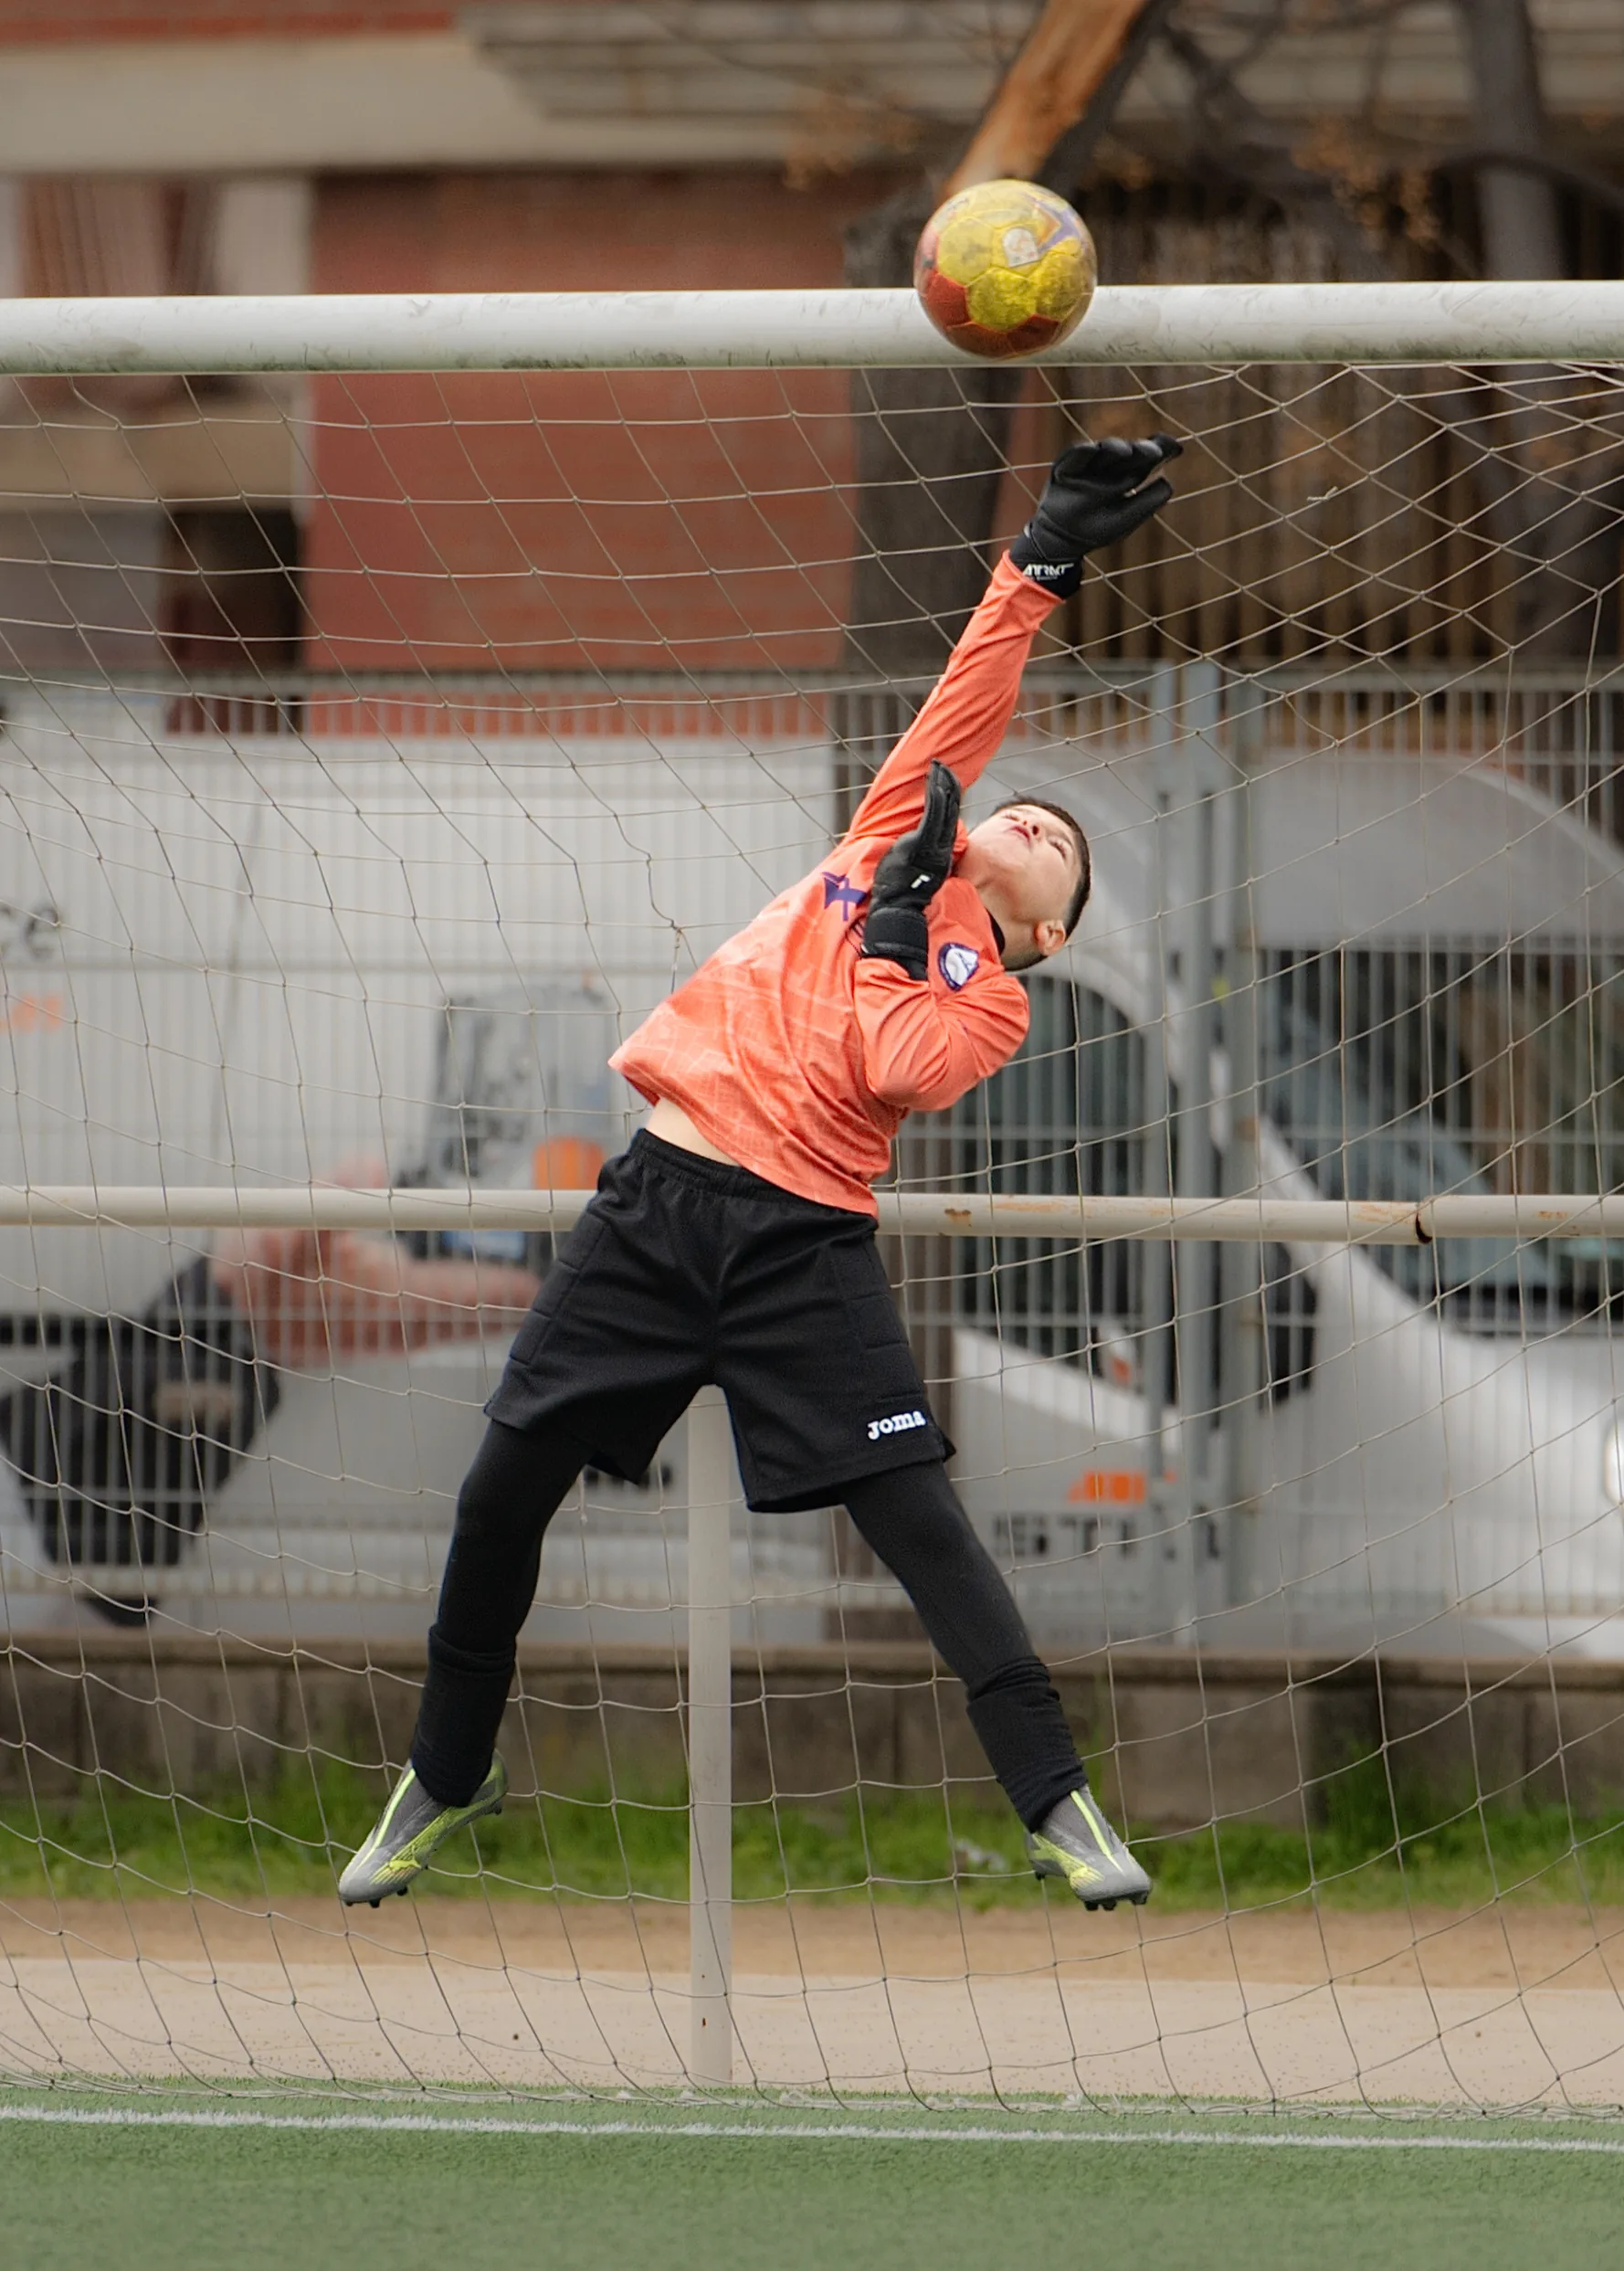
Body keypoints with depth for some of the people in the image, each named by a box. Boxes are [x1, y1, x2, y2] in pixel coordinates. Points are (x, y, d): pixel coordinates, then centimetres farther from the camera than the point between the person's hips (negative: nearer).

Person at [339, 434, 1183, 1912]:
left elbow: (889, 1067, -13)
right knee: (504, 1493, 3)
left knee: (921, 1518, -12)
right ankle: (449, 1778, 21)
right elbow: (975, 690, 11)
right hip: (659, 1198, 4)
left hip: (803, 1240, -4)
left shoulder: (992, 998, 6)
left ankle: (1058, 1803, -8)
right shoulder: (900, 831, 17)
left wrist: (900, 910, -2)